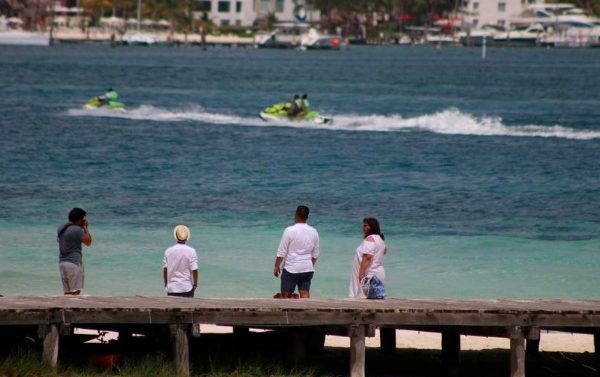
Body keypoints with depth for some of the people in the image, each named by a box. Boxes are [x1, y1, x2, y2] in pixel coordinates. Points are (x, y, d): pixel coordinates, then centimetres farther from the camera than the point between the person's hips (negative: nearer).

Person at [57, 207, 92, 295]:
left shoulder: (60, 229, 12)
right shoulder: (77, 230, -12)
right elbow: (88, 242, -5)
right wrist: (85, 228, 6)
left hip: (62, 262, 8)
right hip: (74, 262, -8)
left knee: (67, 292, 8)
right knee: (75, 291, -9)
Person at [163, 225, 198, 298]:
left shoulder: (168, 251, -1)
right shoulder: (191, 251, -8)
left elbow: (165, 269, 1)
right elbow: (194, 270, -10)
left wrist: (166, 284, 12)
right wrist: (195, 284, 3)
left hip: (171, 288, 2)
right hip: (187, 288, -2)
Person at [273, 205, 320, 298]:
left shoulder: (289, 230, -11)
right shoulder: (313, 232, 3)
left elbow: (281, 252, -8)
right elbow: (315, 254, 11)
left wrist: (276, 266, 3)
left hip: (291, 269, -4)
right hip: (307, 269, 4)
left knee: (285, 294, 3)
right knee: (305, 294, 4)